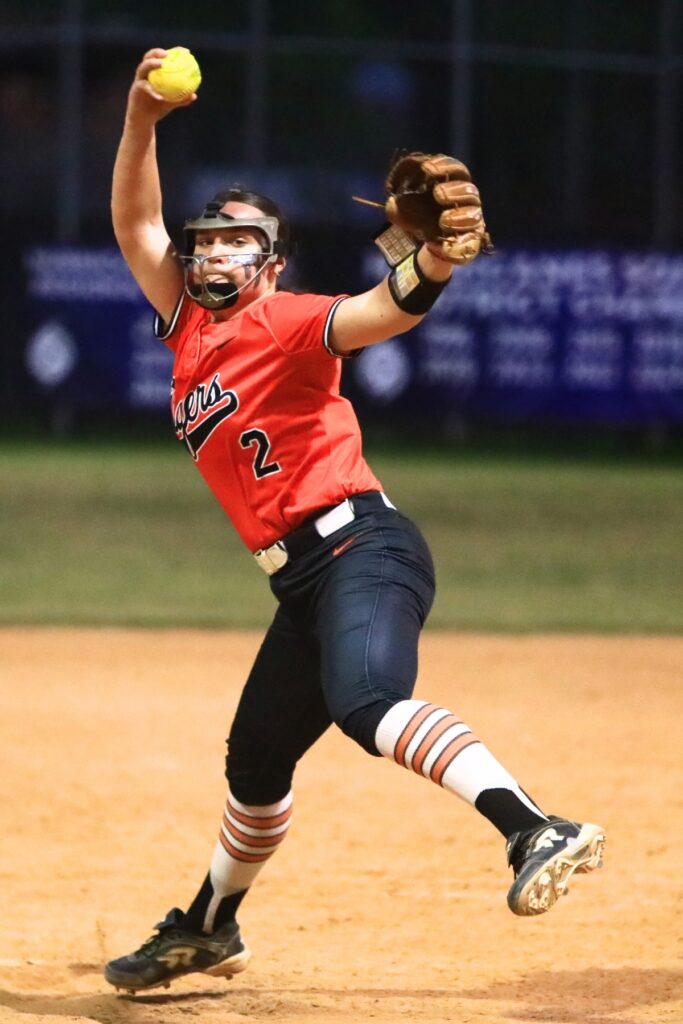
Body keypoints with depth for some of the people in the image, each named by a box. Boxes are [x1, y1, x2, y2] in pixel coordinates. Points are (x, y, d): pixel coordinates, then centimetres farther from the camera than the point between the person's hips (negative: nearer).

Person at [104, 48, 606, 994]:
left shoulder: (285, 325, -7)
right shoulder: (190, 325, 16)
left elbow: (381, 312, -27)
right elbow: (135, 223, 22)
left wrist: (434, 262, -49)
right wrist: (141, 120, 6)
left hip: (362, 550, -9)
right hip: (305, 584, 9)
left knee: (366, 702, -36)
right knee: (255, 765, 22)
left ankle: (536, 836, -53)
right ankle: (207, 928, 44)